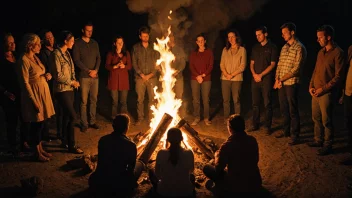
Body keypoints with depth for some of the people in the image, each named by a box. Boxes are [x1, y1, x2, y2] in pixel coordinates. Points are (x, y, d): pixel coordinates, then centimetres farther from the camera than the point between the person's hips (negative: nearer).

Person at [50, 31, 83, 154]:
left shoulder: (67, 53, 9)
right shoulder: (56, 54, -16)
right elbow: (58, 75, -18)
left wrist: (74, 81, 0)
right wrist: (72, 82, -9)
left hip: (69, 89, 8)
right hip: (62, 90, -8)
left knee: (67, 115, 14)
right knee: (72, 116, -9)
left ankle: (65, 141, 26)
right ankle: (72, 146, 0)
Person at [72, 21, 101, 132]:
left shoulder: (95, 43, 12)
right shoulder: (77, 44, -2)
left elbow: (98, 58, 10)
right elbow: (76, 60, -7)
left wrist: (96, 70, -7)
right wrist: (89, 71, -10)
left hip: (95, 76, 4)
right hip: (84, 76, -4)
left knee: (93, 100, 8)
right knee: (84, 101, -3)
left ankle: (92, 121, 17)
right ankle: (84, 124, 4)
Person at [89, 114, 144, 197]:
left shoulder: (103, 140, -3)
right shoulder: (130, 145, -16)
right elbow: (131, 169, -3)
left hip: (100, 182, 6)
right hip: (119, 185, -5)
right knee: (140, 164, 17)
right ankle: (124, 190, 18)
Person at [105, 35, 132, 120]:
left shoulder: (126, 53, 11)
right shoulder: (110, 54, 4)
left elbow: (130, 66, 6)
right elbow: (107, 66, -1)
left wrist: (124, 66, -14)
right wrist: (115, 66, -17)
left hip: (124, 79, 2)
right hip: (114, 79, -2)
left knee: (124, 101, 2)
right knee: (114, 101, 1)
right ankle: (114, 119, 12)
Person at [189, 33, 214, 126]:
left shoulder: (209, 52, 7)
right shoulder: (193, 53, 11)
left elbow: (211, 66, 1)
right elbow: (191, 66, 4)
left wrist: (203, 75, -10)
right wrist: (197, 76, -10)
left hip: (206, 79, -1)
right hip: (195, 79, 2)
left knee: (206, 99, -2)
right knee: (196, 100, 1)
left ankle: (206, 118, 8)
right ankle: (196, 118, 10)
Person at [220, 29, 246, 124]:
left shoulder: (242, 50, 0)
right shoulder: (225, 49, 12)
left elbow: (242, 66, -5)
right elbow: (222, 64, 7)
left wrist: (232, 75, -12)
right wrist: (226, 74, -10)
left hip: (237, 79, -3)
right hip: (225, 78, 3)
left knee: (236, 100, -2)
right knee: (225, 100, 5)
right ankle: (226, 118, 15)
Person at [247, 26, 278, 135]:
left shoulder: (272, 47, -3)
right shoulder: (255, 47, 12)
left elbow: (272, 64, -8)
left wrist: (261, 75, -11)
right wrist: (254, 74, -3)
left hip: (266, 79, -5)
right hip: (255, 79, 5)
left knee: (267, 104, -1)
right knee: (255, 103, 8)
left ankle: (267, 127, 5)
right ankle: (255, 125, 17)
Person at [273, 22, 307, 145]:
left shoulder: (299, 48, -11)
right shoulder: (284, 47, 13)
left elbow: (296, 69, -16)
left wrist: (282, 79, -14)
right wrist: (277, 79, -1)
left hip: (291, 83, -7)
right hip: (281, 84, 7)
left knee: (293, 110, -1)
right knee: (284, 109, 15)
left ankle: (295, 135, 7)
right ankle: (286, 131, 29)